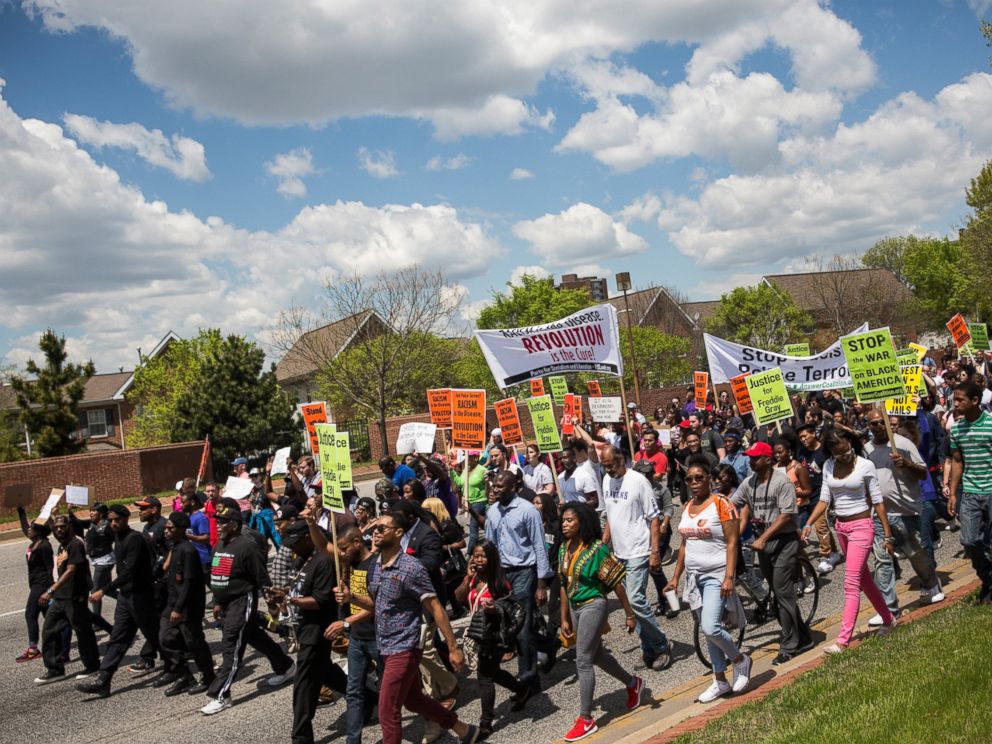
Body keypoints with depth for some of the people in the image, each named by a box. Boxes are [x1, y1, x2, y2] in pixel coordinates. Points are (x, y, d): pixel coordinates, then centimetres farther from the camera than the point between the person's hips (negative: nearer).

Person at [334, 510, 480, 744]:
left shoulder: (412, 568, -20)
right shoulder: (374, 565, 3)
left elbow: (436, 609, -17)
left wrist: (453, 648, -16)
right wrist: (350, 597, -4)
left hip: (403, 649, -8)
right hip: (385, 648, 9)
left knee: (387, 713, -2)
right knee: (413, 700, 22)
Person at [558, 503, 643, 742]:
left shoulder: (597, 549, -19)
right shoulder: (564, 549, 1)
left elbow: (616, 584, -14)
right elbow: (564, 585, 8)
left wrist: (629, 614, -9)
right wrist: (564, 619, 11)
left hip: (593, 606, -7)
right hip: (575, 607, 7)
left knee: (583, 661, -5)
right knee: (597, 655, 21)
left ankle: (586, 720, 7)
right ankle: (632, 683, 46)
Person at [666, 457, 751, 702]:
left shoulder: (721, 504, -11)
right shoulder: (687, 507, 10)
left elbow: (732, 543, -14)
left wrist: (729, 577, -20)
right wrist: (676, 576, 13)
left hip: (716, 576, -7)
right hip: (694, 576, 7)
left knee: (711, 628, -17)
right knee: (707, 630, 11)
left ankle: (741, 660, 10)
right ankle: (721, 681, 22)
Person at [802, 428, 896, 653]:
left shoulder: (865, 465, -10)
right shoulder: (828, 467, 4)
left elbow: (878, 501, -7)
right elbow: (824, 500, 4)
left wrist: (887, 534, -6)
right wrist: (808, 524, -8)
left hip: (861, 527, -6)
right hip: (841, 527, 6)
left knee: (851, 584, -10)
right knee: (864, 579, 17)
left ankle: (843, 640, -10)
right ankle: (888, 619, 37)